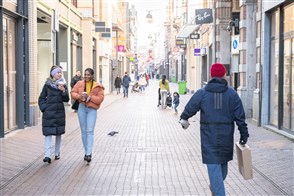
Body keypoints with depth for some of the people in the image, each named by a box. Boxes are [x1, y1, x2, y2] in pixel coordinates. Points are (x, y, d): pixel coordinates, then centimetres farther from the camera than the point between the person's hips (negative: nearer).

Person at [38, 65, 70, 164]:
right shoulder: (47, 85, 1)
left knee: (58, 133, 10)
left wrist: (63, 91, -20)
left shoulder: (63, 85, 4)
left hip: (59, 112, 2)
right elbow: (41, 98, 6)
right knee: (48, 133, -8)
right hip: (48, 112, -2)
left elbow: (66, 99, -4)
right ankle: (47, 155, -13)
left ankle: (57, 153, 23)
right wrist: (44, 107, -6)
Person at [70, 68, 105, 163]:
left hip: (92, 109, -3)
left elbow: (100, 98, -7)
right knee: (83, 131, 8)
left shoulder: (97, 86, -1)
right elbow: (73, 93, 6)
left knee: (90, 131, -12)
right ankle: (86, 152, 19)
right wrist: (79, 96, -14)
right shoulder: (79, 84, 6)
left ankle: (89, 153, -14)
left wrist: (90, 97, -19)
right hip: (82, 108, 3)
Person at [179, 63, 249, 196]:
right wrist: (244, 134, 6)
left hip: (209, 138, -3)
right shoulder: (232, 94, 0)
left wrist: (183, 119, 25)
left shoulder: (201, 93, -4)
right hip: (226, 137, 3)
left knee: (214, 167, -1)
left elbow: (189, 109, 4)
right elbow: (240, 117, -2)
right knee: (223, 164, 23)